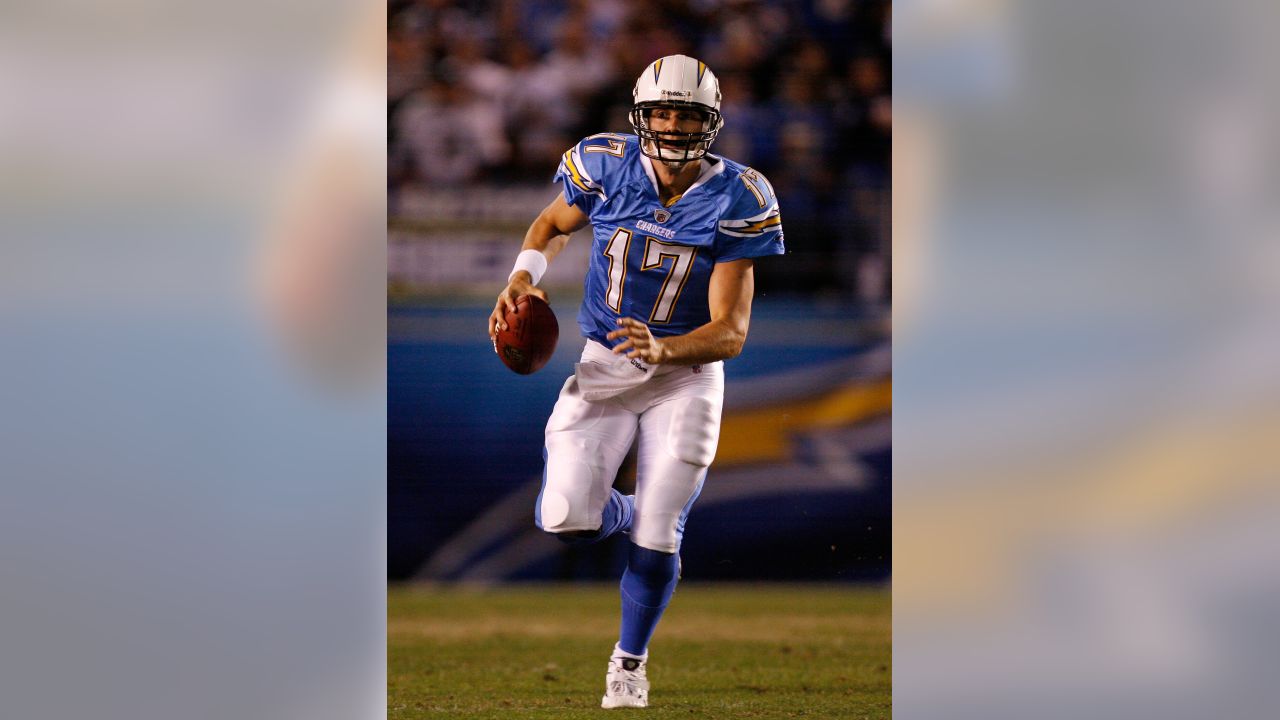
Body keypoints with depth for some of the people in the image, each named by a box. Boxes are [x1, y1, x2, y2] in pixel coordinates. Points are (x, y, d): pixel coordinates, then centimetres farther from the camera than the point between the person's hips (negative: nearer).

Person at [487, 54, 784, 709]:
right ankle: (625, 513, 22)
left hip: (686, 377, -1)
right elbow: (553, 224, 14)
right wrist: (524, 274, -6)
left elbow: (731, 333, -18)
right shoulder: (606, 169, -11)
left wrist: (662, 349, -36)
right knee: (563, 520, -15)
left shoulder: (734, 201, -16)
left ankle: (630, 660, 21)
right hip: (603, 364, 2)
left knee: (657, 542, -6)